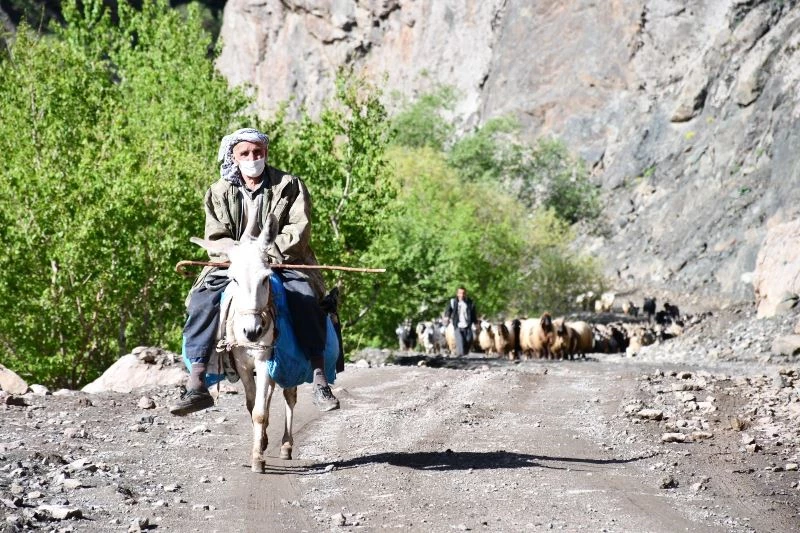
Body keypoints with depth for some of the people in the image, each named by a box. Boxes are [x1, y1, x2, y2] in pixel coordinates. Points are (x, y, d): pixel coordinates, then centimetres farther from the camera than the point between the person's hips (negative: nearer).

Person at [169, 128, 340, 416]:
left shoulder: (289, 186, 3)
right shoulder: (218, 193, 9)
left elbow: (299, 230, -6)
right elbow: (215, 240, 4)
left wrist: (269, 252, -20)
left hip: (283, 263, -2)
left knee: (306, 299, -31)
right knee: (202, 301, -24)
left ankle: (320, 380, -30)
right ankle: (196, 384, -25)